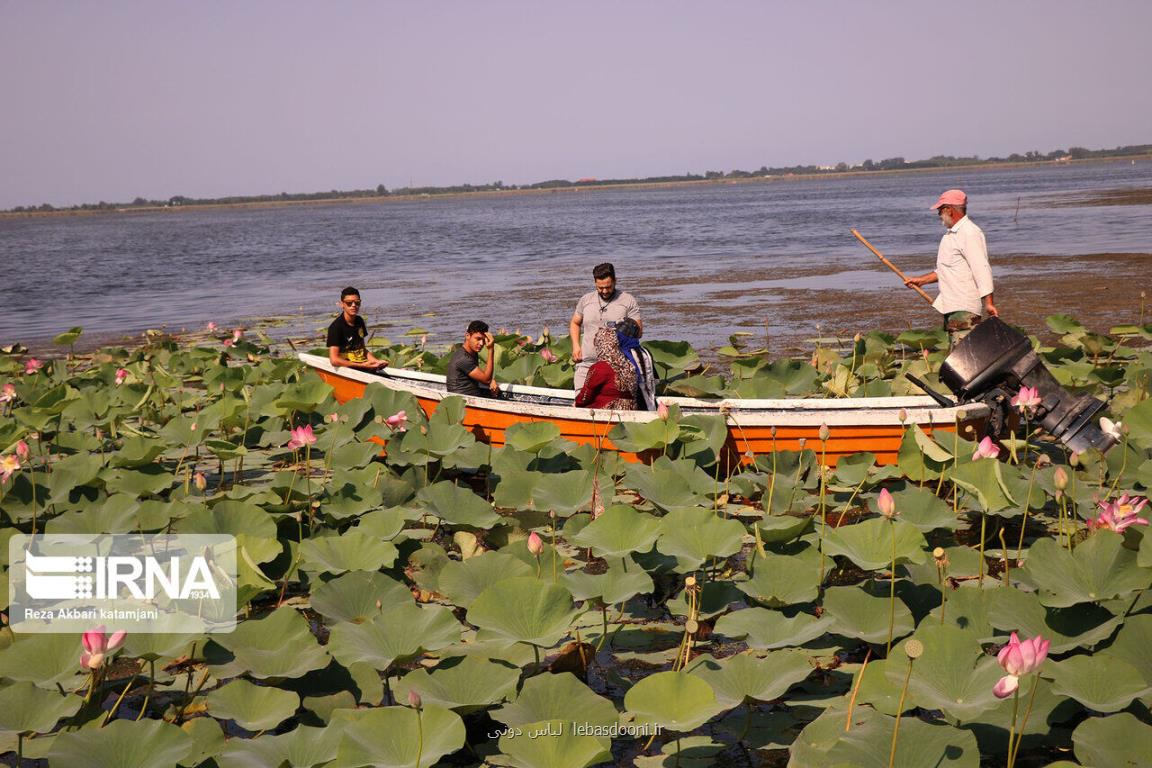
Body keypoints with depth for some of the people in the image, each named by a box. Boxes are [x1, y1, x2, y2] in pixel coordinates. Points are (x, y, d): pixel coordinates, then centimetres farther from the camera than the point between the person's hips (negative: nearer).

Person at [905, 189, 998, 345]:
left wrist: (988, 302, -26)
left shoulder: (970, 234, -15)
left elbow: (982, 269, -21)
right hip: (952, 307, 10)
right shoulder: (951, 235, 18)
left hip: (965, 308, -10)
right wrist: (922, 280, 23)